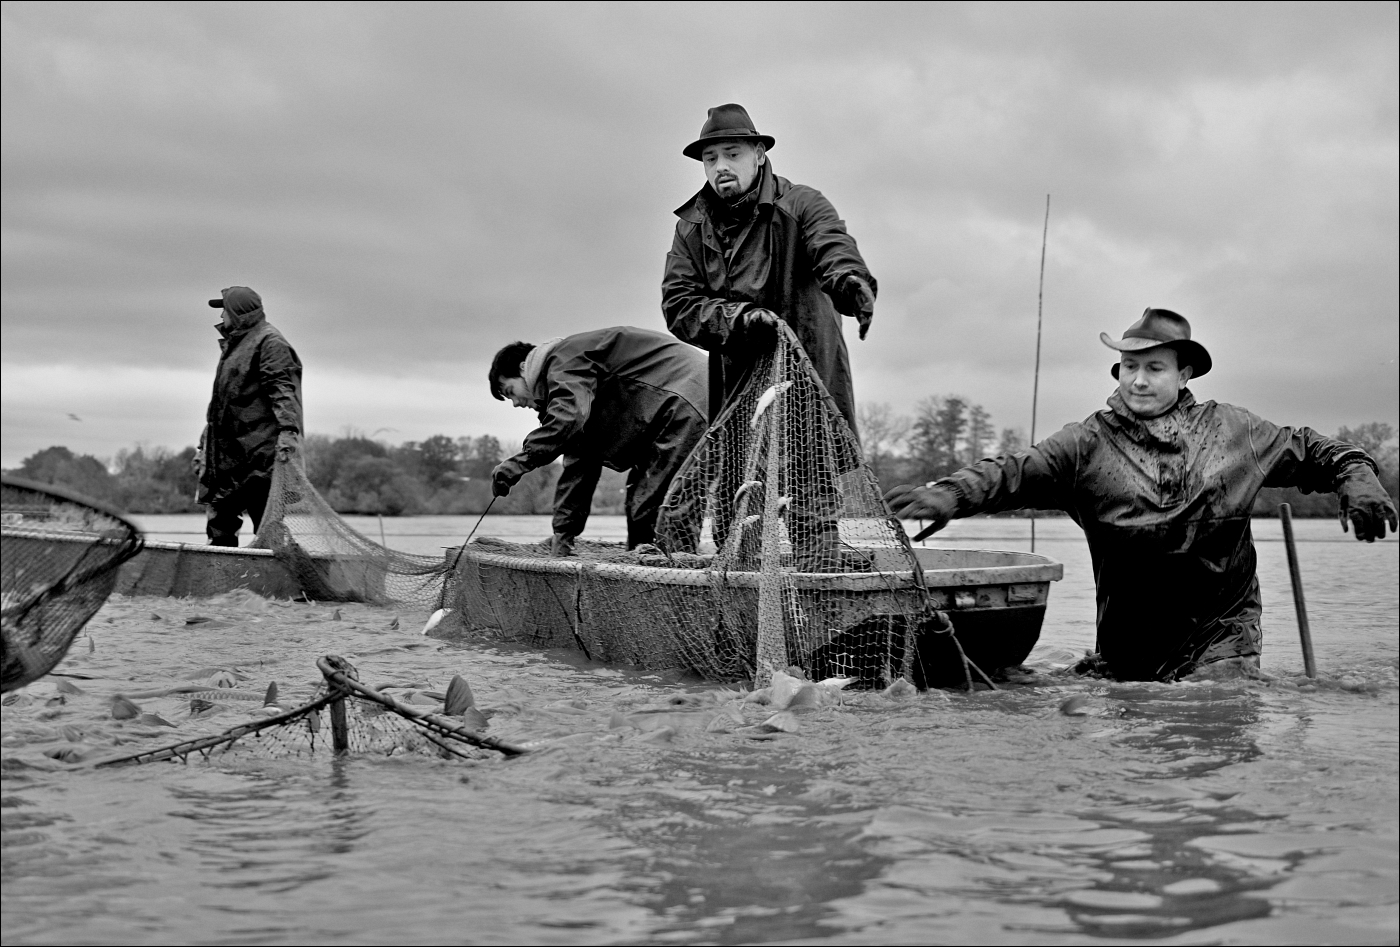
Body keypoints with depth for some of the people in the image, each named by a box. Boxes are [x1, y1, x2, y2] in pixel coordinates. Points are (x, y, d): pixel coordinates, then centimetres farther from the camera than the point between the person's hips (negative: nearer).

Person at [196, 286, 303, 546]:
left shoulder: (269, 342, -6)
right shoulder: (232, 345, 23)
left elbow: (283, 390, -18)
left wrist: (288, 430, -32)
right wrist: (204, 446, 27)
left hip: (258, 454, -9)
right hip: (226, 452, 10)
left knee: (266, 519, -9)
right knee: (219, 524, 7)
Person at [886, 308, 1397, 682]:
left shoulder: (1230, 429, 8)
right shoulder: (1089, 443, 2)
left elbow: (1307, 450, 21)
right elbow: (1015, 471, -10)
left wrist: (1356, 478, 3)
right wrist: (949, 494, -26)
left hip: (1222, 634, 0)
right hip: (1129, 645, 1)